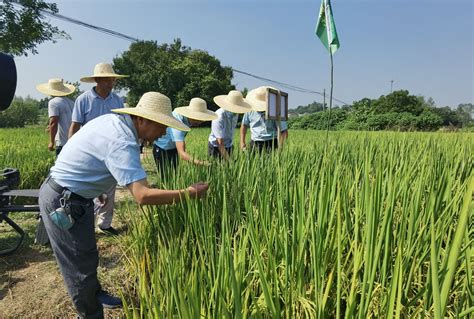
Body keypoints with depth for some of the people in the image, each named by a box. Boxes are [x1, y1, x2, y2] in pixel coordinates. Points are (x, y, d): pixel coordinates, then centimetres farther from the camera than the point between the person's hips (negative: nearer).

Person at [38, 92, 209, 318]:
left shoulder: (114, 120, -2)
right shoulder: (121, 142, -31)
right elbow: (142, 196, -38)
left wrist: (100, 188, 24)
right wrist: (189, 194, -30)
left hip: (73, 196, 10)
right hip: (62, 203, -10)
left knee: (87, 255, 24)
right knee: (80, 266, 5)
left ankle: (95, 295, 44)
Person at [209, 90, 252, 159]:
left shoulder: (235, 114, -6)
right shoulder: (219, 117, -26)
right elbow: (220, 143, -28)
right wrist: (228, 160, -32)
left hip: (229, 147, 6)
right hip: (216, 148, -6)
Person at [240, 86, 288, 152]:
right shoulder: (251, 110, 3)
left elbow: (284, 132, -7)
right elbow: (244, 125, 19)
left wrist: (280, 148, -20)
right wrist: (242, 142, 10)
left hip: (270, 144, -3)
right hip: (254, 144, 3)